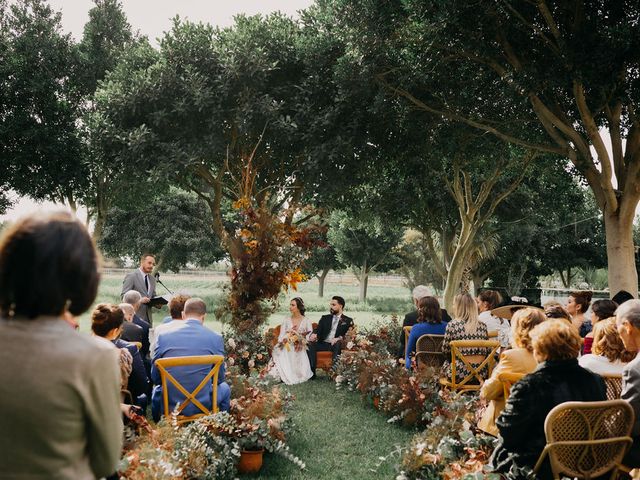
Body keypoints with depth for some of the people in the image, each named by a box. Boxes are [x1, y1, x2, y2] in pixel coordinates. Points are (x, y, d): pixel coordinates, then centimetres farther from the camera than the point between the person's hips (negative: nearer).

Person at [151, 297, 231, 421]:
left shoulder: (163, 335, -4)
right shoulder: (216, 338, -6)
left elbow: (155, 377, 3)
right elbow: (219, 378, 4)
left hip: (169, 406, 2)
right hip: (203, 405, -1)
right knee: (225, 387, 31)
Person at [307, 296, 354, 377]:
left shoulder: (348, 321, 12)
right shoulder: (324, 318, 22)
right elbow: (318, 330, 9)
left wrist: (339, 338, -23)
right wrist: (314, 335, -16)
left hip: (336, 344, -3)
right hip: (323, 343, 3)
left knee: (338, 344, -37)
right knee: (309, 344, -24)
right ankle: (312, 372, -25)